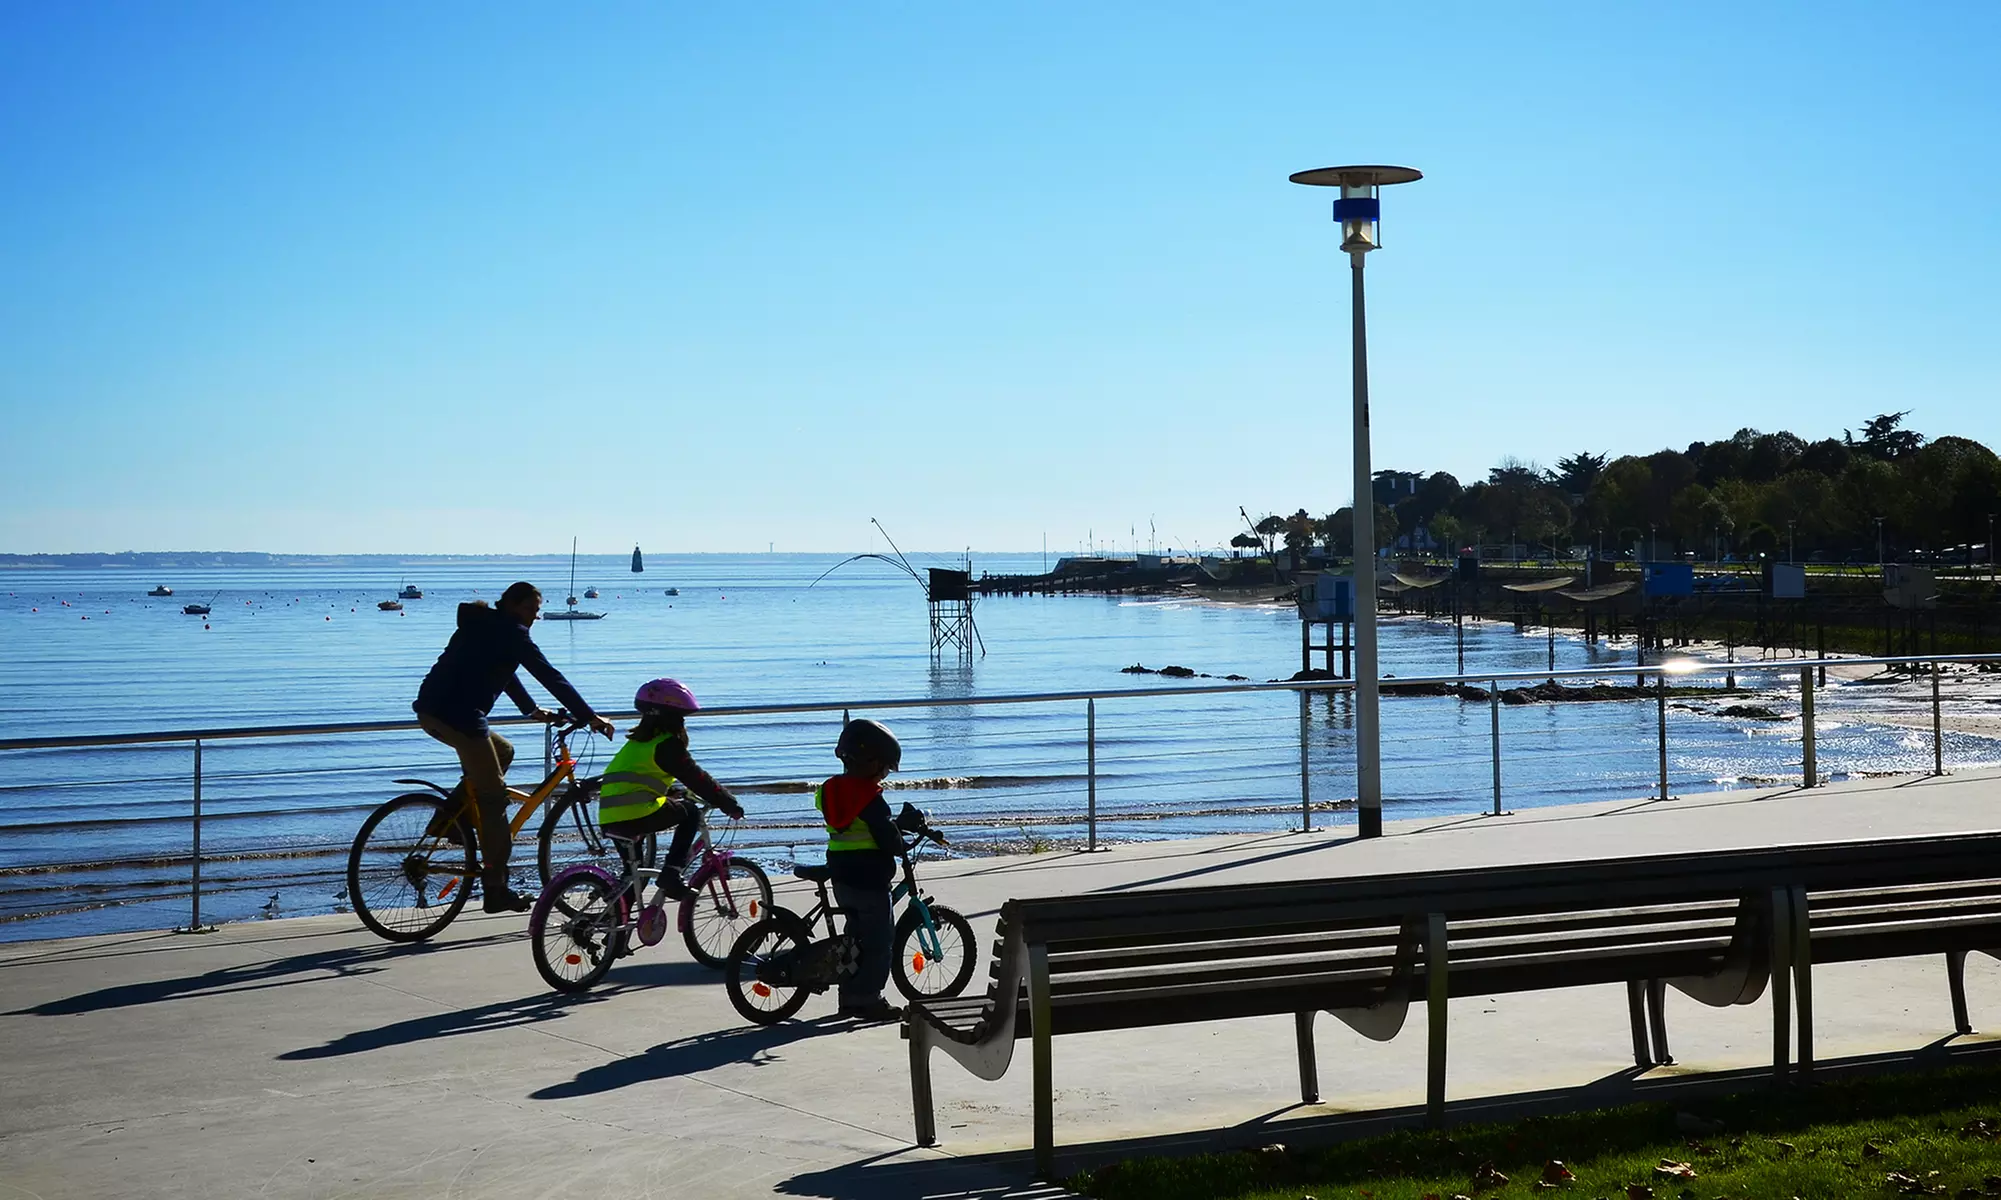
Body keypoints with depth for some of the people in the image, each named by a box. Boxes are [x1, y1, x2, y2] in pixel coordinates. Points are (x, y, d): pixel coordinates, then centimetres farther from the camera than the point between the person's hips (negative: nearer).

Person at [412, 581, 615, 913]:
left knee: (502, 752, 27)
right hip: (458, 715, -9)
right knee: (493, 798, -3)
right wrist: (590, 716, -5)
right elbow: (550, 677, -7)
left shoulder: (484, 627, 24)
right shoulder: (511, 633, -3)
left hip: (430, 710, 9)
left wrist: (531, 709, 45)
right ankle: (496, 890, -1)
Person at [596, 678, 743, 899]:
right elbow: (696, 778, -2)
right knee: (690, 814, 10)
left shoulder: (637, 741, 24)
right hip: (638, 814, -8)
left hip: (608, 819, 8)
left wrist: (675, 793, 48)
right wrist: (730, 805, 4)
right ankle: (671, 872, -4)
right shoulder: (667, 743, -2)